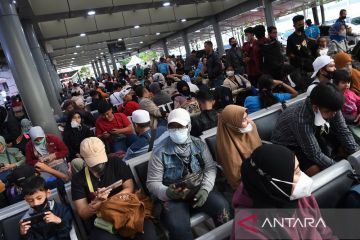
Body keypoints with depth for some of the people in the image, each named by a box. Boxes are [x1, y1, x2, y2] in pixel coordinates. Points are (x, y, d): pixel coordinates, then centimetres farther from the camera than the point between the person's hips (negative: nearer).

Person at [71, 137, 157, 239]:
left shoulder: (116, 163, 5)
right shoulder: (78, 179, 4)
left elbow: (129, 189, 1)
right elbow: (83, 214, 3)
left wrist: (107, 201, -11)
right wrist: (97, 202, -16)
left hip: (125, 212, 1)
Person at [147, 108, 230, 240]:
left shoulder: (199, 144, 2)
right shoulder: (160, 151, -8)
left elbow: (210, 168, 3)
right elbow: (152, 182, -6)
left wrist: (205, 189, -14)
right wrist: (167, 193, -25)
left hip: (199, 189, 3)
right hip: (173, 196, -3)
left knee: (222, 206, -22)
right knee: (178, 227, -30)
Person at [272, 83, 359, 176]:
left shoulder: (330, 107, -20)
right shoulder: (301, 119, -39)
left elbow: (343, 132, -6)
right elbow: (315, 154, -30)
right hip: (286, 145, -7)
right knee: (315, 170, -27)